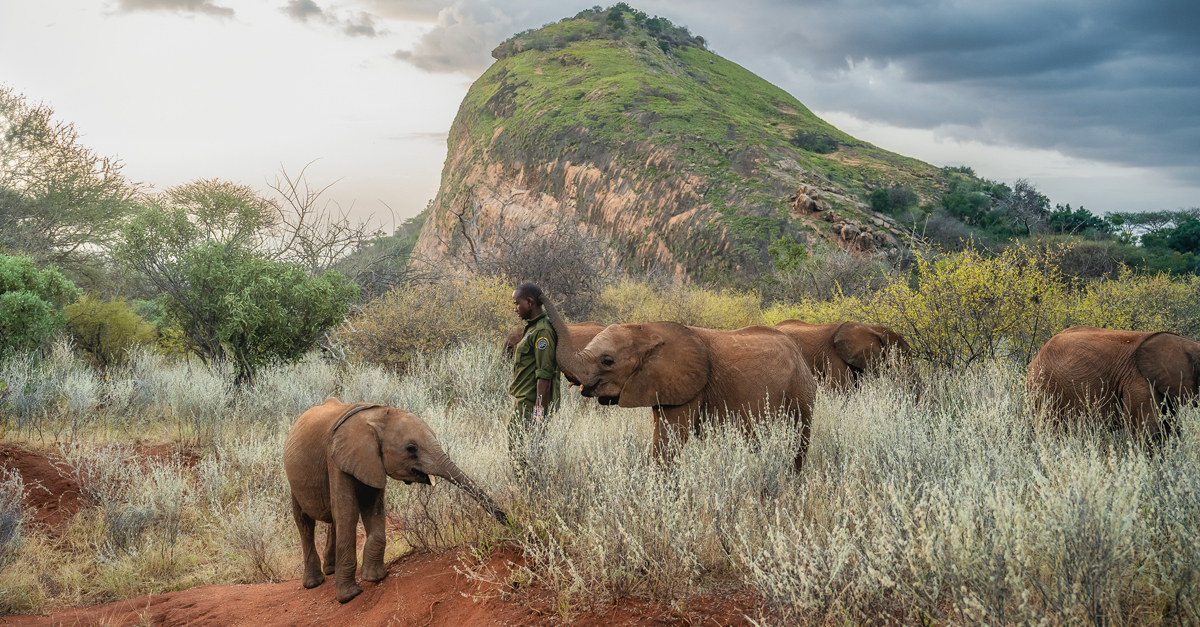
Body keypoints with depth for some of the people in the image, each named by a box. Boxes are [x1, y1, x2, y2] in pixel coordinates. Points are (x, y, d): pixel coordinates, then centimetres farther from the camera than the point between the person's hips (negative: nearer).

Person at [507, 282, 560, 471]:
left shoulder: (542, 331, -17)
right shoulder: (531, 328, 15)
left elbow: (544, 375, -21)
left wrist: (539, 409, -24)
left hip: (533, 404, -10)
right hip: (522, 402, 10)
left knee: (528, 453, -7)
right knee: (515, 449, 14)